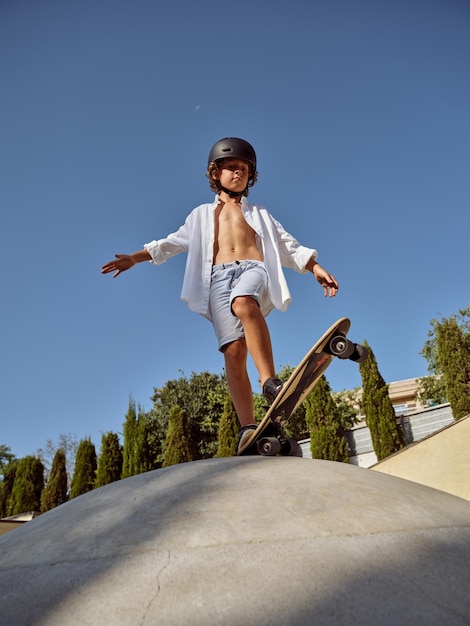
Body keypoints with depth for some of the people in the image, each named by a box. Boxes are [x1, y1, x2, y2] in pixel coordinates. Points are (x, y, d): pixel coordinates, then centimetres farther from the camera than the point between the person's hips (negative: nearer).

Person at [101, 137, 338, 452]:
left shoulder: (260, 214, 31)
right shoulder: (202, 214, 31)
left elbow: (289, 246, 25)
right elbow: (174, 242, 27)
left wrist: (316, 267, 10)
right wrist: (135, 257, 18)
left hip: (254, 269, 0)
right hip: (219, 277, 1)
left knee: (243, 303, -39)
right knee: (233, 350, -19)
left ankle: (270, 383, -42)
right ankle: (248, 427, -21)